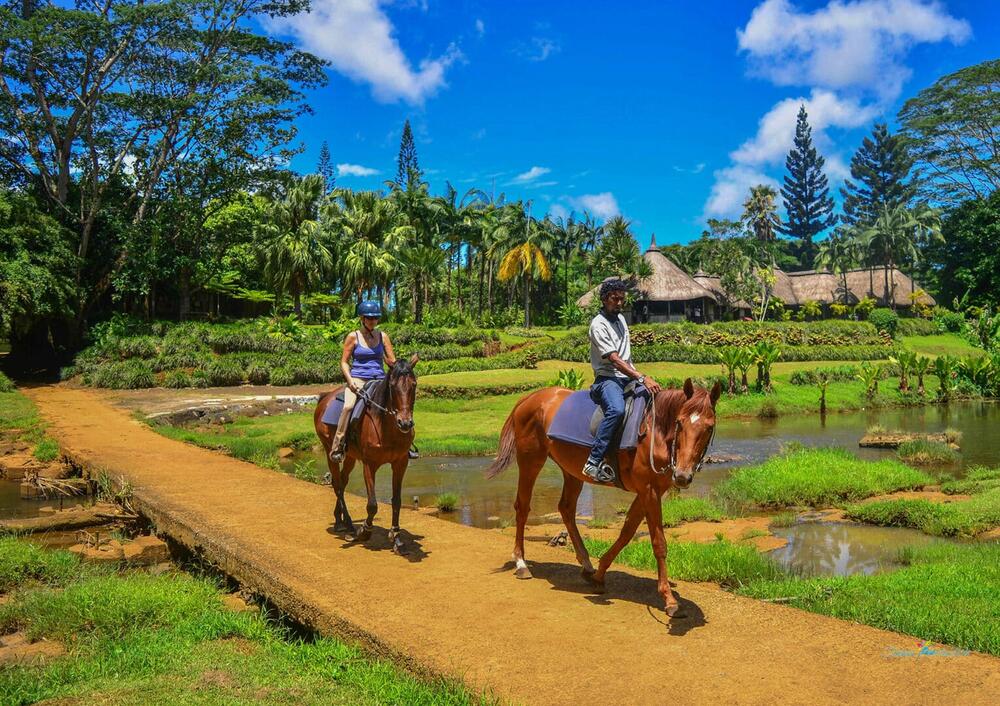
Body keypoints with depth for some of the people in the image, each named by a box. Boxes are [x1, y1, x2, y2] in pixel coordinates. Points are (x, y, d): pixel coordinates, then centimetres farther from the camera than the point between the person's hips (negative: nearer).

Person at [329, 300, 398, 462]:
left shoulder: (383, 336, 9)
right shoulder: (353, 336, 2)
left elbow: (392, 361, 9)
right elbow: (344, 362, 2)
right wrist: (349, 380, -13)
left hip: (379, 380, 3)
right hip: (358, 379, -3)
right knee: (348, 406, -30)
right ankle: (337, 447, -22)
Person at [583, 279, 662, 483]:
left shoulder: (621, 318, 17)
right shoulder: (599, 325, -10)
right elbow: (614, 359, -20)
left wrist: (637, 377, 14)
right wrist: (642, 378, -28)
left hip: (628, 378, 8)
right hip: (608, 378, -8)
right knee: (616, 409, -37)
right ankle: (594, 462, -36)